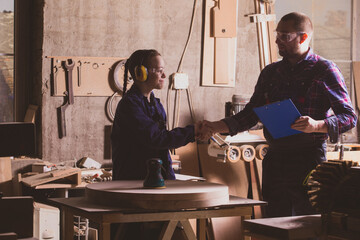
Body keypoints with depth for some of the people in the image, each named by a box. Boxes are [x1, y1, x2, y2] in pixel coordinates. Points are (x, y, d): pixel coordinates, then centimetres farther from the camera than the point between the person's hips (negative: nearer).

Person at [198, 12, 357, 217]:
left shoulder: (324, 70, -1)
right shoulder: (270, 73, 15)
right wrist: (216, 127, 4)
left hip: (309, 157, -5)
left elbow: (349, 117, -4)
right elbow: (251, 114, 17)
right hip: (275, 159, 5)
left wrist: (318, 125, -22)